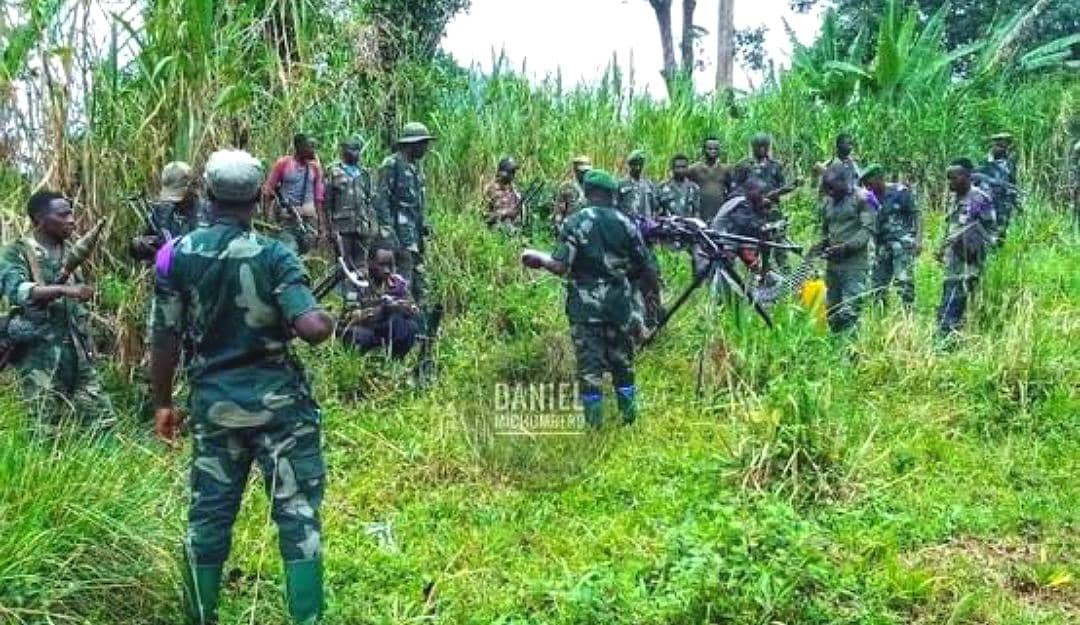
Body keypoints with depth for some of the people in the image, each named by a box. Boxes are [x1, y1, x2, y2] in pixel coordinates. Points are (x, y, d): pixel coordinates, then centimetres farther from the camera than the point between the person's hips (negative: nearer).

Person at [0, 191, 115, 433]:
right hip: (39, 354, -5)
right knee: (48, 433, 1)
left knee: (104, 423, 3)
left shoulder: (70, 250, 12)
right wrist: (65, 289, -36)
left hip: (76, 352, 5)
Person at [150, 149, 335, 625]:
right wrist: (329, 318, 3)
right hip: (277, 399, -3)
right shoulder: (273, 255, -11)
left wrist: (162, 403, 11)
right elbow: (312, 329, -20)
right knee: (297, 512, 4)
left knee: (209, 514, 14)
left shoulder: (176, 254, -3)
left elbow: (164, 339, 0)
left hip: (213, 401, 3)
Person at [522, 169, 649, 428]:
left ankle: (594, 423, 6)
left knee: (589, 364, 3)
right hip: (619, 302, 3)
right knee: (622, 360, 16)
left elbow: (560, 266, -14)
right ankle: (629, 414, 21)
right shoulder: (625, 223, 2)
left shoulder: (575, 223, -8)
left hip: (586, 304, -3)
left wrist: (539, 258, 4)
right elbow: (642, 265, 6)